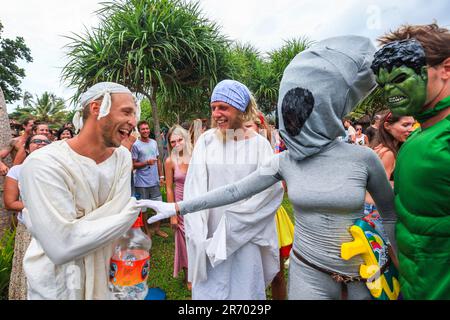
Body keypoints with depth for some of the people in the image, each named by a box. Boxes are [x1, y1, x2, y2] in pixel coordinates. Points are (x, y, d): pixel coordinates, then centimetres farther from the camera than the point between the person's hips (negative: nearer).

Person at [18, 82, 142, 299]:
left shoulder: (122, 156, -8)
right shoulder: (43, 165, -25)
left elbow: (118, 212, -16)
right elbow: (62, 247, -29)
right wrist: (133, 210, -23)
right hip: (59, 286, -4)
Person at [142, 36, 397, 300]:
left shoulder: (364, 158, -13)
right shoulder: (285, 162, -8)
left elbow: (391, 213, 1)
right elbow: (235, 191, -7)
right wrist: (177, 208, -8)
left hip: (359, 276, 0)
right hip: (307, 273, 1)